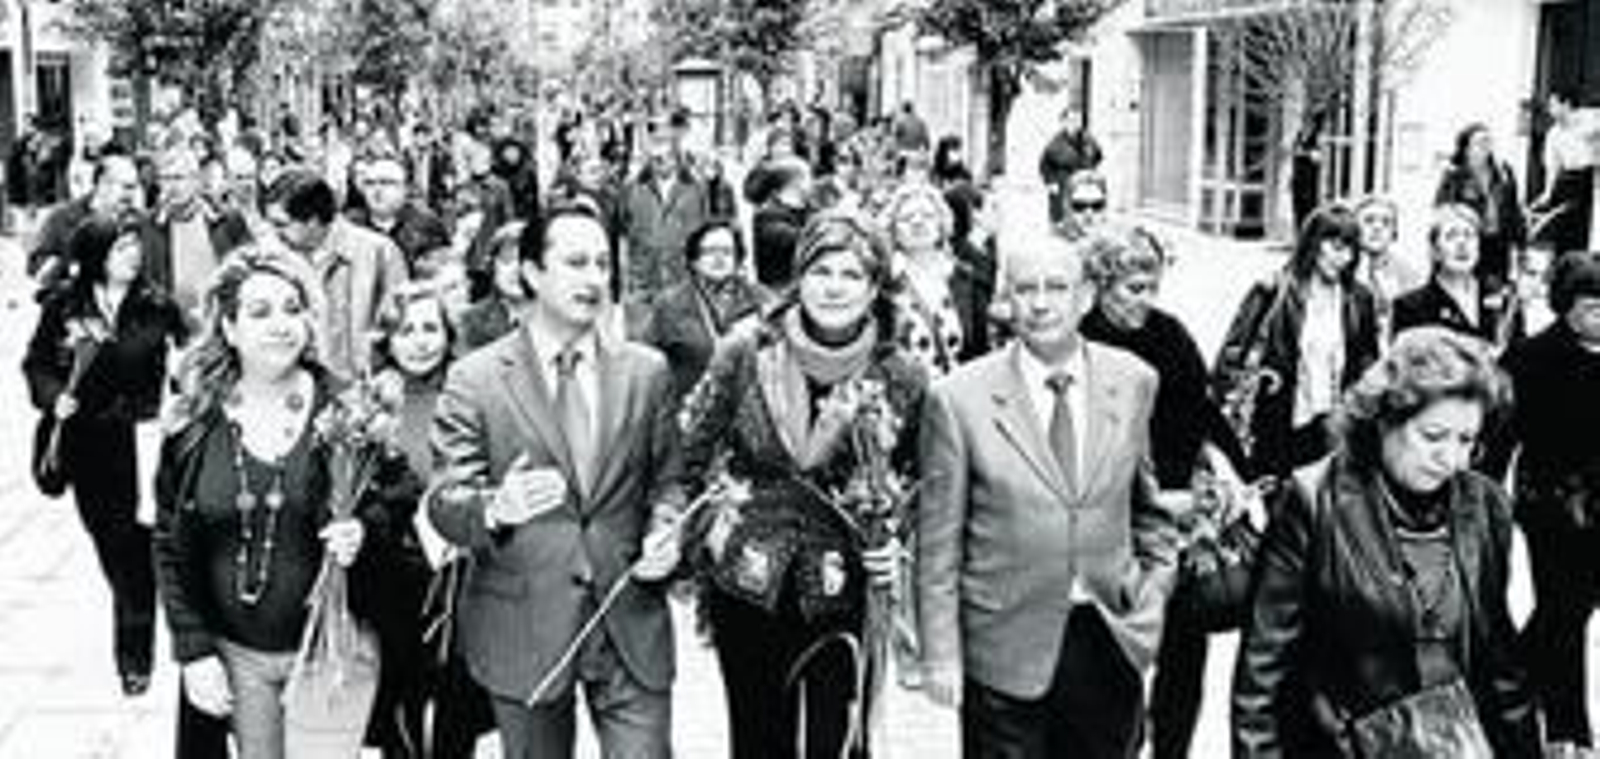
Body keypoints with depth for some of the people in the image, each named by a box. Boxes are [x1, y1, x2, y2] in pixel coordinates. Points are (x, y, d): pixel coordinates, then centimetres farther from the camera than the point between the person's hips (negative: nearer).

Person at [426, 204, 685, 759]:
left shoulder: (647, 371, 5)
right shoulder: (474, 379, -4)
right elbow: (444, 503, -7)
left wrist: (665, 531, -8)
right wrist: (496, 507, -29)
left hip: (633, 628, 2)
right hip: (522, 631, -1)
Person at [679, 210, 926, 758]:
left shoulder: (902, 380, -6)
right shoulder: (744, 357, -7)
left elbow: (916, 483, 9)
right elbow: (691, 458, 5)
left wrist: (895, 544, -7)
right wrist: (713, 528, -1)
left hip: (847, 593, -1)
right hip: (747, 589, 1)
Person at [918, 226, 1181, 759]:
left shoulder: (1134, 382, 1)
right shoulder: (959, 399, -9)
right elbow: (938, 544, -5)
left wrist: (1156, 582, 6)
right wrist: (940, 657, -6)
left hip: (1113, 644, 3)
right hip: (1007, 652, -3)